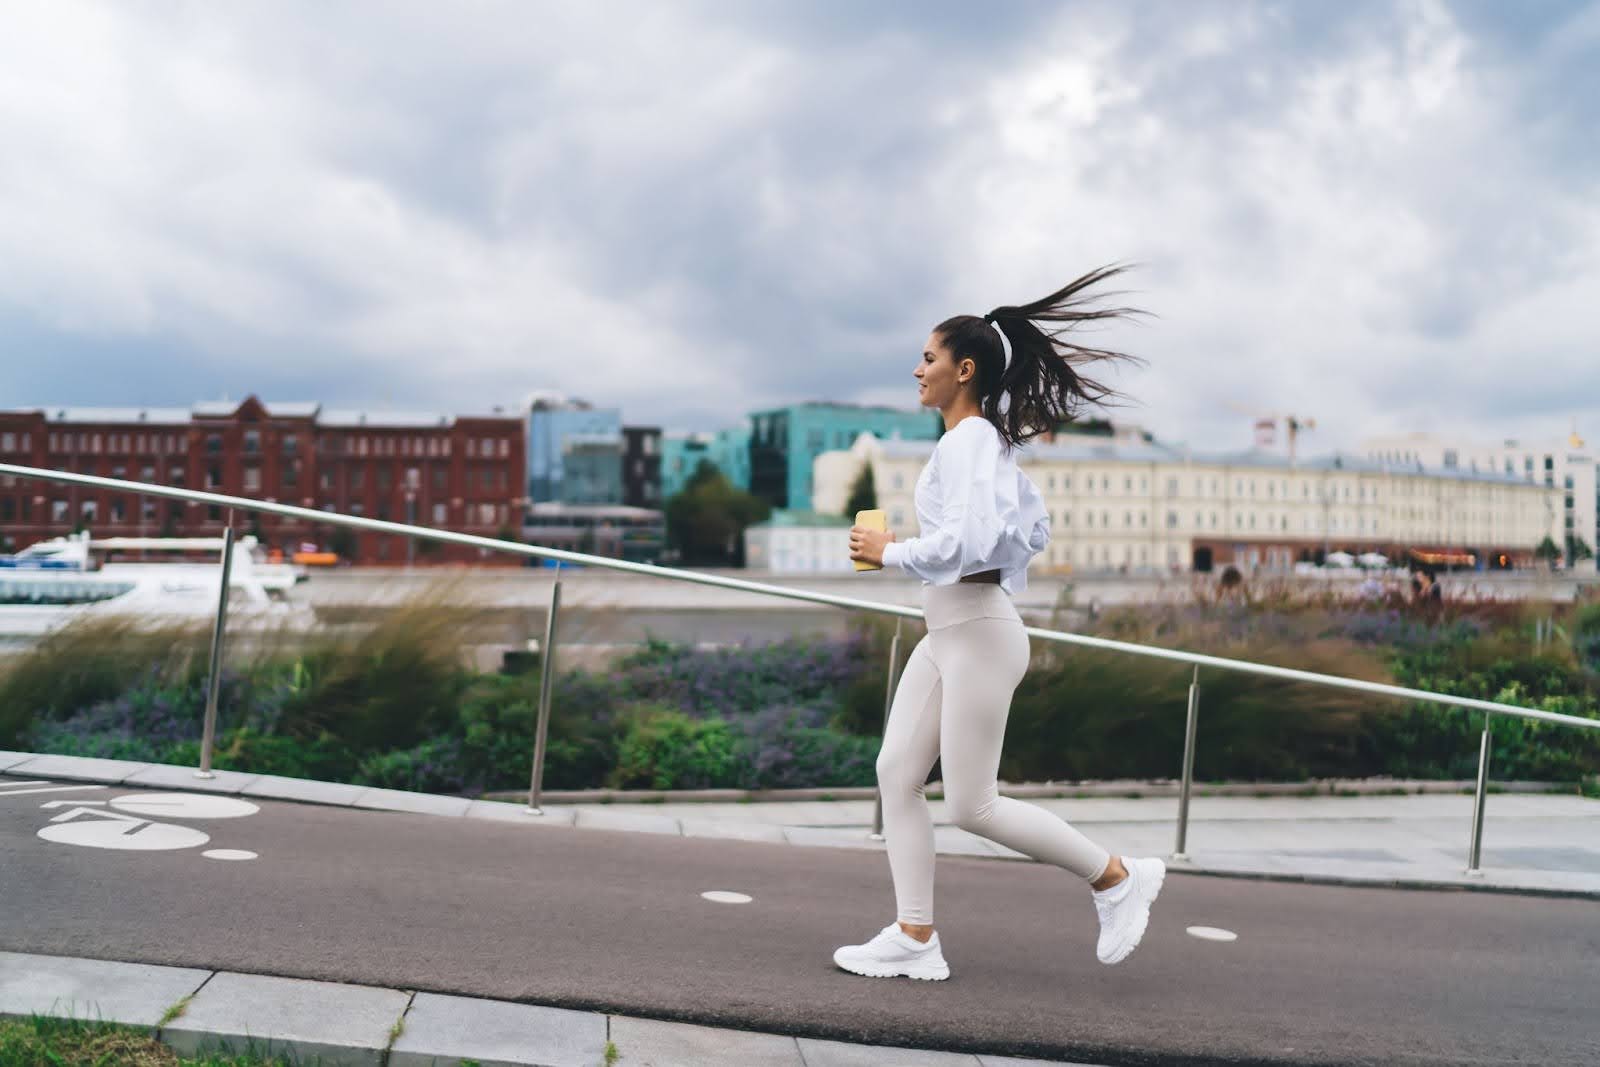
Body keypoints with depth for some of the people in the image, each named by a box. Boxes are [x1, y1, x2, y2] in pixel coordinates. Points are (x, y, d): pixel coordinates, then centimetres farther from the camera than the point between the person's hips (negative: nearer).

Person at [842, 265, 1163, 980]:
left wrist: (889, 552, -15)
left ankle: (1117, 877, 14)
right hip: (944, 633, 10)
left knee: (970, 804, -2)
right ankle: (915, 939, 13)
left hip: (978, 635, -10)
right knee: (897, 774, 6)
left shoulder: (969, 439, -15)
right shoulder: (990, 441, 14)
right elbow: (1035, 527, 24)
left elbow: (964, 542, -28)